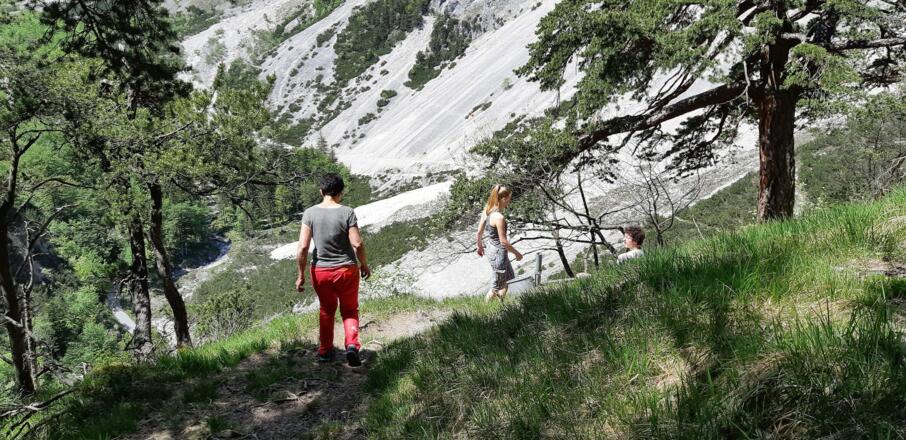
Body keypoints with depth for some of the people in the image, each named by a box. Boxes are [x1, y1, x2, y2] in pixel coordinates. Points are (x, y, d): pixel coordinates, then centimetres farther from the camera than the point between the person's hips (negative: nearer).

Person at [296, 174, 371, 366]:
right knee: (350, 310, 17)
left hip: (320, 271, 2)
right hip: (346, 270, -2)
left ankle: (325, 351, 31)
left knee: (326, 310, 23)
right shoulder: (347, 212, -13)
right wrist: (364, 264, 2)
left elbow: (303, 247, -12)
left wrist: (301, 275, -3)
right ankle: (352, 344, -5)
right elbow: (357, 244, -15)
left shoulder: (310, 213, -8)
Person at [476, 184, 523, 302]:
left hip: (491, 249, 9)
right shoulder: (499, 217, -28)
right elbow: (503, 242, -24)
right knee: (497, 286, 12)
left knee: (509, 277, 29)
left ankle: (501, 304, 43)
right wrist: (517, 253, -10)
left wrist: (480, 246, 23)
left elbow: (479, 232, 6)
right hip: (499, 253, -9)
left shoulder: (486, 211, -3)